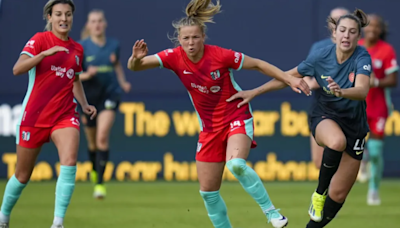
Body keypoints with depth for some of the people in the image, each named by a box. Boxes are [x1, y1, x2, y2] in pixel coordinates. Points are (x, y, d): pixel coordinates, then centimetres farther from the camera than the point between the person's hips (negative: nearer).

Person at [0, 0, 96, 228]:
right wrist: (45, 53, -33)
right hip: (34, 115, -3)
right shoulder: (40, 39, -7)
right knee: (23, 176, 9)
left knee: (70, 162, -24)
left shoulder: (77, 49, 9)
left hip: (65, 114, 3)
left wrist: (85, 104, 11)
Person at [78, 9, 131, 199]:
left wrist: (122, 82, 5)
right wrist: (87, 75, -25)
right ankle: (95, 169, 46)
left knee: (102, 137, -18)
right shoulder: (81, 47, -7)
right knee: (92, 141, 14)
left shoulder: (113, 45, 0)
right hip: (89, 96, 0)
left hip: (109, 94, 0)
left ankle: (100, 183, -17)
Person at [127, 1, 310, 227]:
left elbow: (257, 64, -7)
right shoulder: (175, 57, -11)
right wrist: (137, 59, -39)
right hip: (210, 127, 5)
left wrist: (290, 79, -11)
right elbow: (134, 66, -15)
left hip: (237, 118, -5)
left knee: (236, 164, -34)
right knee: (208, 191, 5)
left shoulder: (220, 55, -19)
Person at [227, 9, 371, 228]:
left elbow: (362, 91, -39)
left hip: (354, 124, 1)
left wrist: (342, 92, -60)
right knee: (337, 142, -39)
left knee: (338, 194, 0)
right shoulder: (320, 56, -14)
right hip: (325, 118, -1)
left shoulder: (362, 58, -20)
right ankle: (320, 192, -17)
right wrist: (253, 92, 2)